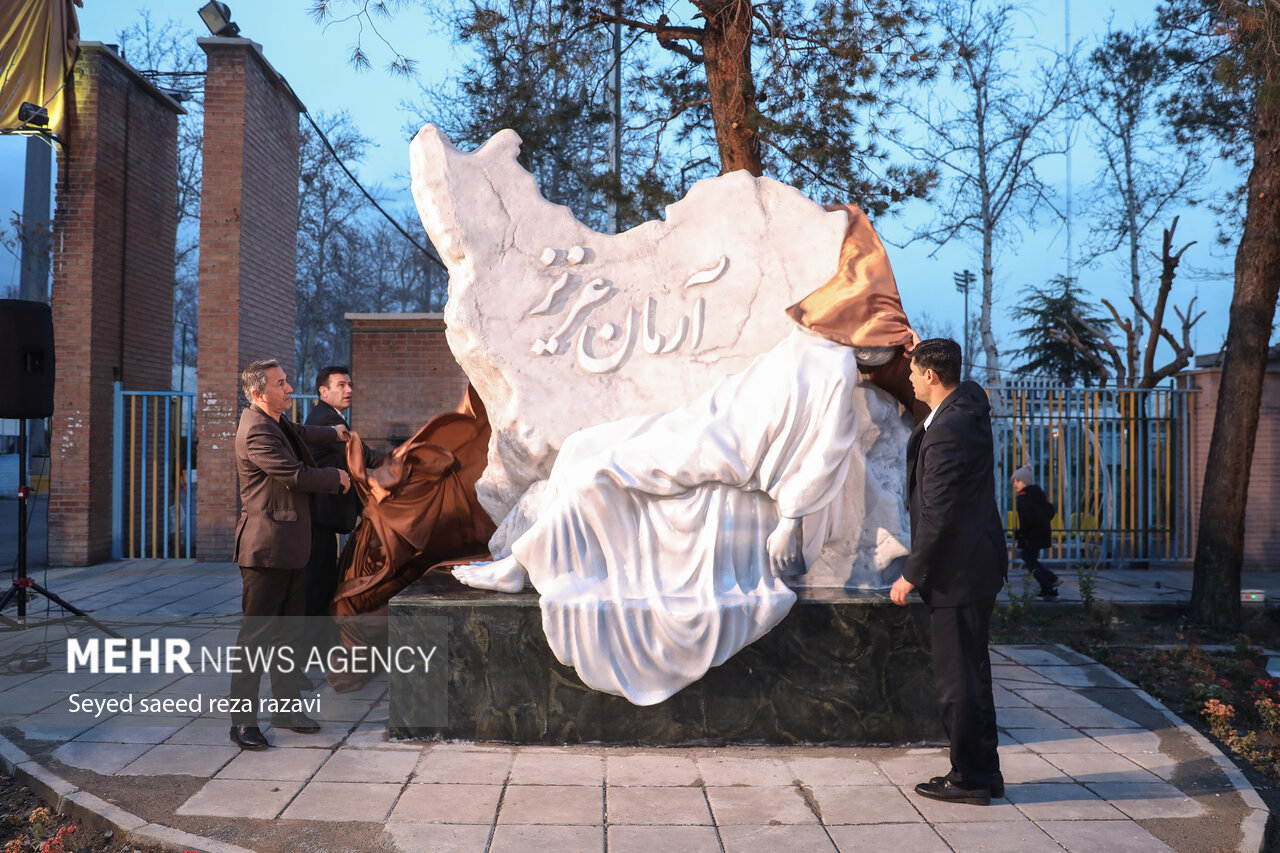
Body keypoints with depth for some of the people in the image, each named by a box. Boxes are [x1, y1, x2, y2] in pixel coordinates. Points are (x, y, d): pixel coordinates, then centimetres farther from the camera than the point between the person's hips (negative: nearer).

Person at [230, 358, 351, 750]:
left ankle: (286, 707, 24)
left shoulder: (277, 422, 13)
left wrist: (333, 432, 46)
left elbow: (297, 433, 39)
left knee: (286, 630, 15)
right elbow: (296, 476, -21)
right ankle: (242, 720, 3)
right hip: (266, 547, -10)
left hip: (289, 547, 10)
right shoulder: (256, 431, -18)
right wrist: (337, 477, -6)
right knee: (256, 634, -4)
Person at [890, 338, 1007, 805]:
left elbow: (937, 517, -23)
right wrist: (922, 346, 28)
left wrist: (911, 575, -14)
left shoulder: (947, 432, -22)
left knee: (959, 678, 0)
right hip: (977, 564, 10)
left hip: (957, 572, -10)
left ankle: (970, 778, 10)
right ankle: (983, 772, 27)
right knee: (969, 673, 17)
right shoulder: (971, 401, 6)